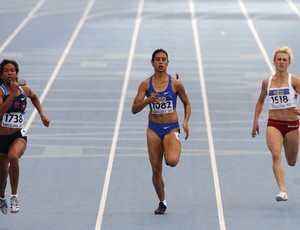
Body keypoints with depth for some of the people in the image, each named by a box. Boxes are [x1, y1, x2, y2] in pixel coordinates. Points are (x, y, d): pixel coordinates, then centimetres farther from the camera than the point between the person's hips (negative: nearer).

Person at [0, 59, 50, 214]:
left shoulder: (24, 90, 1)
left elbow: (34, 97, 26)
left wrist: (42, 115, 19)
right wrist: (13, 93, -28)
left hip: (18, 135, 0)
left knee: (13, 157, -34)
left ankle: (14, 196, -22)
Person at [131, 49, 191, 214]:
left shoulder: (175, 84, -3)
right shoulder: (145, 85, -1)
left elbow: (187, 104, 10)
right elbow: (134, 109, -3)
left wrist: (186, 122, -6)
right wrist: (148, 100, -21)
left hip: (172, 128, -2)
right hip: (154, 128, 2)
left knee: (172, 161, -27)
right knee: (156, 169, 3)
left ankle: (170, 152, 12)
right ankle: (162, 202, 21)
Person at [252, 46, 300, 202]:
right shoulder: (267, 82, 6)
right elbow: (260, 102, 20)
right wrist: (255, 121, 14)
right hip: (273, 124, 1)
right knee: (276, 155, -22)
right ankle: (282, 191, -29)